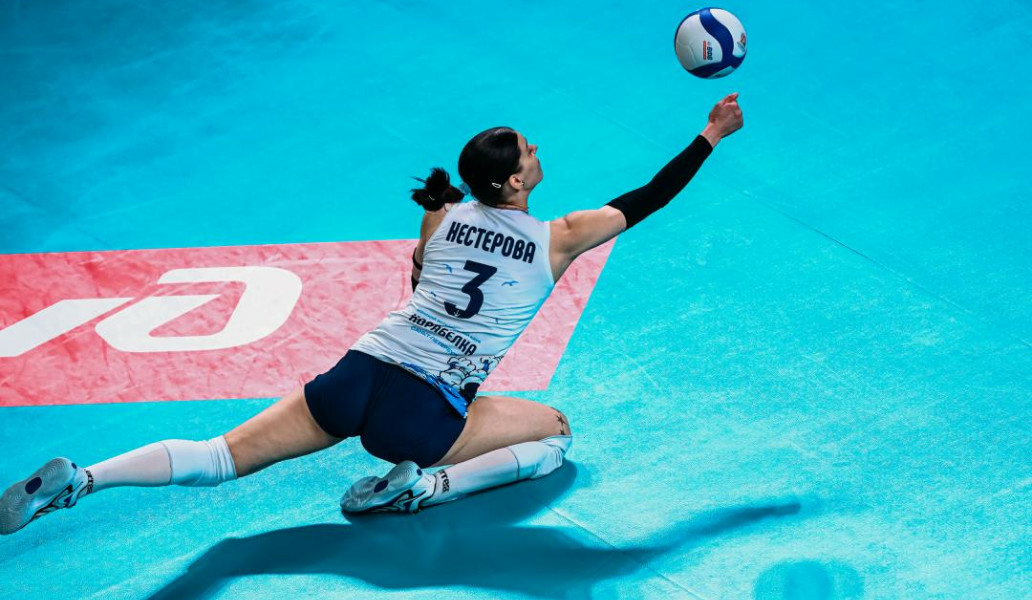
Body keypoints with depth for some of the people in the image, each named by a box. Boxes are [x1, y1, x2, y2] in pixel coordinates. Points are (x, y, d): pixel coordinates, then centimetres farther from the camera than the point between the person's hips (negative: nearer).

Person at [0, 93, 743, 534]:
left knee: (222, 458, 5)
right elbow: (645, 200, 10)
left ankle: (79, 479, -15)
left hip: (357, 375, 4)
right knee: (555, 433, 14)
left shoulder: (443, 215, 11)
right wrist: (712, 135, 20)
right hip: (422, 414, -4)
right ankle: (422, 486, -8)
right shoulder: (554, 240, 1)